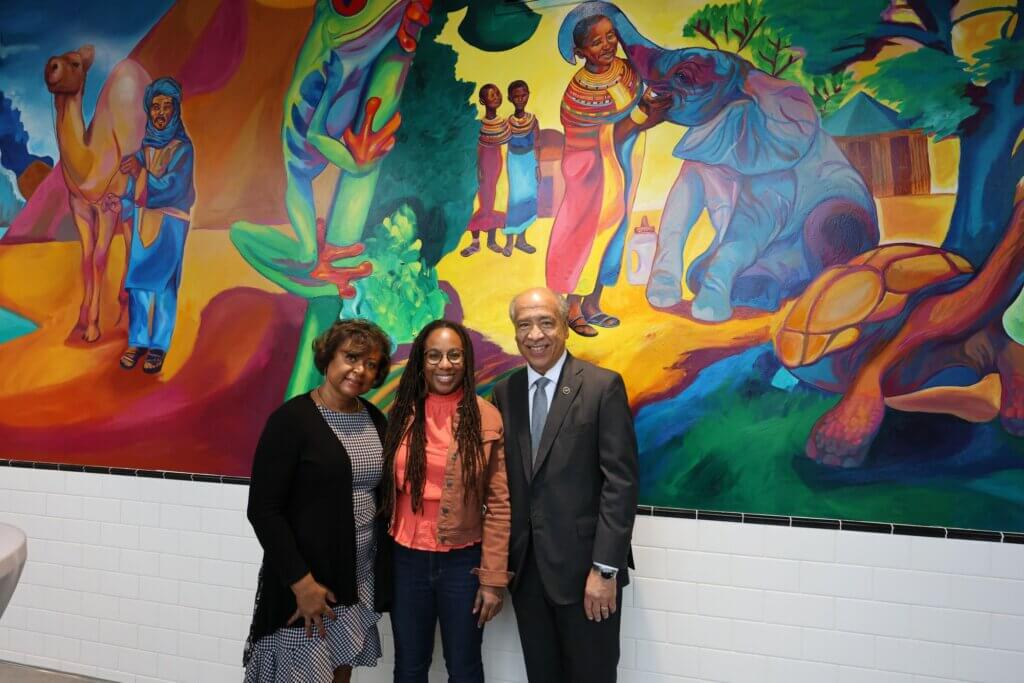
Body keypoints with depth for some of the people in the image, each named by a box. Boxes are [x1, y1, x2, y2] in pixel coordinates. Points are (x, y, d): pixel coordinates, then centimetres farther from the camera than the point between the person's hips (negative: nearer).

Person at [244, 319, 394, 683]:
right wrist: (301, 581, -17)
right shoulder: (291, 419, -13)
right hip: (307, 577, -5)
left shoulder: (375, 419, 5)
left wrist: (383, 569, 6)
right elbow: (263, 509, -15)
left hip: (361, 576, 6)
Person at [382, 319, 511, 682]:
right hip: (407, 559, 2)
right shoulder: (402, 412, 0)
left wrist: (493, 577, -9)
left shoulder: (486, 418, -8)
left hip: (462, 561, -2)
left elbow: (498, 504, -7)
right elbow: (387, 488, 7)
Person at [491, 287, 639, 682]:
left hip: (583, 565, -4)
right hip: (524, 566, 4)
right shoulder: (504, 393, 6)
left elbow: (621, 480, -12)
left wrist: (605, 568, -16)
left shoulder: (603, 386, -8)